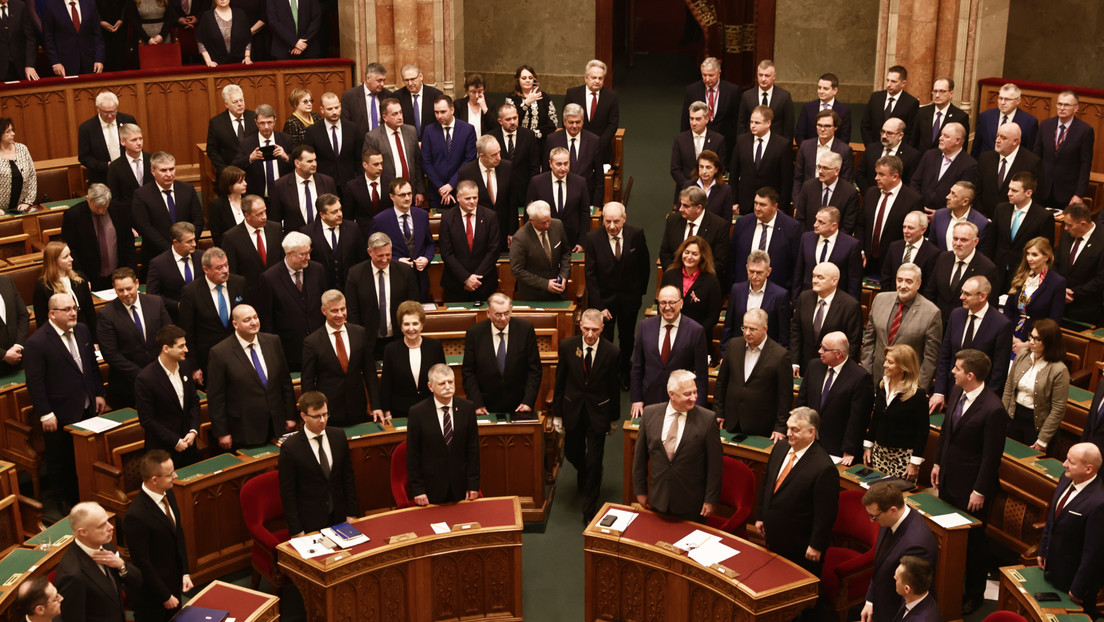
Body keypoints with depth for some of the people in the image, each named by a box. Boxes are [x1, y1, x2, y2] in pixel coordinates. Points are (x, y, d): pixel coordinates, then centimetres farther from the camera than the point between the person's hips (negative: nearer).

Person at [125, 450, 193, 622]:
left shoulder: (168, 495, -5)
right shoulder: (136, 516, -30)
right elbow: (142, 563, -22)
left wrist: (185, 572, 3)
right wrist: (165, 596, -14)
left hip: (174, 582, 7)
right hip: (150, 595, -7)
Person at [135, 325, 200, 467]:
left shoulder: (184, 367, 0)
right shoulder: (145, 379, -19)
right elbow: (147, 421, -16)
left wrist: (193, 431, -5)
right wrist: (175, 441, -15)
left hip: (188, 444, 6)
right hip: (163, 450, -6)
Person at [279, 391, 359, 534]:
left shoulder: (339, 435, -1)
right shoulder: (290, 447, -15)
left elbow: (348, 475, 6)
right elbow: (287, 492, -11)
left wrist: (352, 514, 4)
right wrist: (296, 531, -11)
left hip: (339, 518, 4)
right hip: (309, 523, -4)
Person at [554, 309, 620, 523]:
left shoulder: (612, 352, -14)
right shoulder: (567, 346, -10)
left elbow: (614, 387, -3)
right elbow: (560, 380, 0)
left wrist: (614, 417, 4)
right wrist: (557, 413, 2)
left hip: (598, 412, -2)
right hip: (572, 409, 2)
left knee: (594, 461, 0)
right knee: (571, 452, 17)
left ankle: (590, 511, 13)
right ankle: (583, 474, 54)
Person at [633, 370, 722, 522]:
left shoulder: (707, 419, -12)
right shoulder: (650, 413, -4)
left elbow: (714, 464, -7)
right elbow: (640, 456, 5)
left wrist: (710, 499, -6)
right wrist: (640, 490, 8)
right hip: (658, 500, 2)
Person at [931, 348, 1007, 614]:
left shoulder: (993, 409, -26)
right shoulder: (956, 392, -2)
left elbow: (992, 455, -20)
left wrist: (980, 491, -16)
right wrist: (938, 463, 14)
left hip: (970, 488, -7)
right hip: (948, 479, 7)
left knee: (972, 541, 10)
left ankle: (974, 594, 28)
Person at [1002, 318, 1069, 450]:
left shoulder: (1059, 370, -17)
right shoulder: (1021, 357, -1)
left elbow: (1058, 409, -15)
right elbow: (1008, 388, 8)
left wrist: (1043, 440, -13)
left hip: (1037, 424, -5)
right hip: (1014, 418, 5)